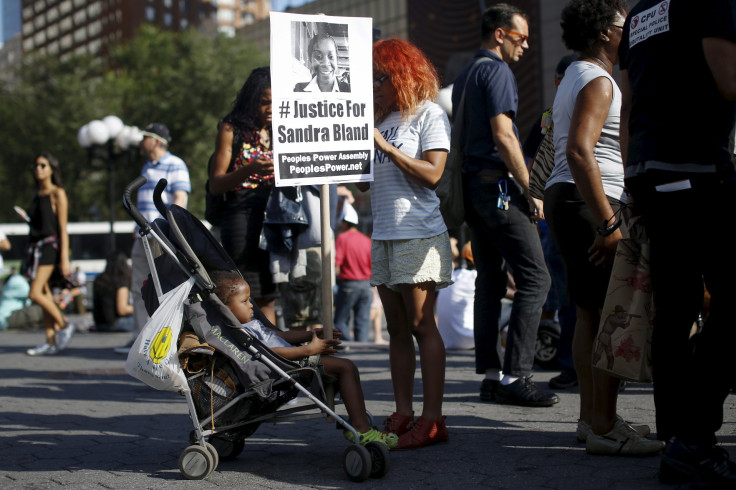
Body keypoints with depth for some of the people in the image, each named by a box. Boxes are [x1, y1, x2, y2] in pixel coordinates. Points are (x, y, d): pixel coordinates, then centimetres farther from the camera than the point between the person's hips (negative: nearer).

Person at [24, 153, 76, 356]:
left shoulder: (57, 193, -5)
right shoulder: (36, 194, 16)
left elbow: (63, 228, -9)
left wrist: (64, 259, -14)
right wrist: (29, 251, 17)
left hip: (50, 244, -7)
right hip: (35, 246, 7)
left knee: (35, 293, -17)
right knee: (45, 297, 5)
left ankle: (64, 325, 1)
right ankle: (51, 342, 7)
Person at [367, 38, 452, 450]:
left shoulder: (430, 114, -1)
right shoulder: (384, 121, 18)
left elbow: (432, 174, -14)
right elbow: (366, 181, 20)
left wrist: (384, 146, -16)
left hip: (418, 235, -7)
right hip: (384, 236, 7)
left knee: (422, 326, -8)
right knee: (397, 329, 7)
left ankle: (433, 419, -6)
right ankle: (403, 414, 10)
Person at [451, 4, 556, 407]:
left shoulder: (464, 77, 20)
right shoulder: (497, 72, -9)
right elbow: (503, 136, -18)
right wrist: (531, 192, -14)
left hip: (472, 185, 10)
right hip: (498, 184, -10)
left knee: (490, 282, 11)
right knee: (534, 278, -9)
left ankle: (490, 374, 11)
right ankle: (514, 375, -15)